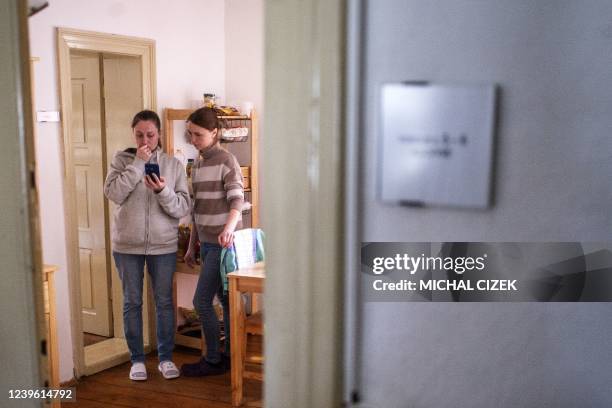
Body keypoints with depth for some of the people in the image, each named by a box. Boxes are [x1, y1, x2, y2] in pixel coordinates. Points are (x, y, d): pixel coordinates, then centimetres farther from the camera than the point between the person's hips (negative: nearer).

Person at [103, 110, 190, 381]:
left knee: (164, 301, 8)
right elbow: (113, 193, -16)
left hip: (163, 245, 0)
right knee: (132, 302, 10)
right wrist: (137, 163, -19)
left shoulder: (173, 165, -1)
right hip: (127, 245, 0)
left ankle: (166, 357, 23)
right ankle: (137, 359, 24)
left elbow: (183, 208, -6)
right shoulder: (122, 160, -1)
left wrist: (163, 191, -24)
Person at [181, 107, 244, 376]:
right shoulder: (197, 165, 14)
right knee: (225, 299, 12)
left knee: (201, 301, -5)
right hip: (206, 243, 7)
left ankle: (213, 360, 9)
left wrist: (228, 228, -37)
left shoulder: (226, 160, -9)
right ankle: (230, 356, 21)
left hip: (222, 243, -7)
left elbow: (237, 199, -19)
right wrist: (192, 245, 18)